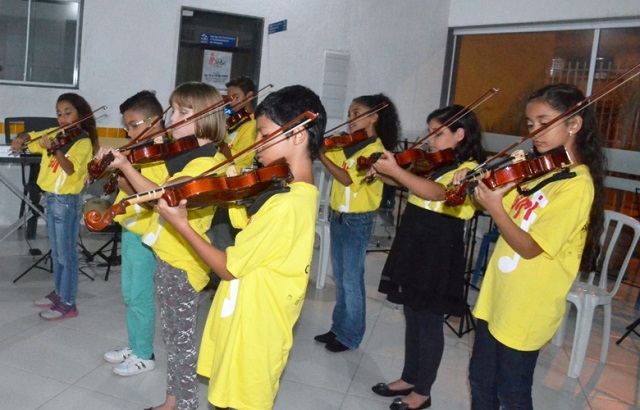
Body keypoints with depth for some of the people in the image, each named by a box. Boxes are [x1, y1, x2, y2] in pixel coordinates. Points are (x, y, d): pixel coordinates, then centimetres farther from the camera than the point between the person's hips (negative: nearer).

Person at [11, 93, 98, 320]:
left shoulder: (83, 142, -16)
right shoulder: (55, 134, 7)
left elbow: (71, 168, -29)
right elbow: (33, 137, 17)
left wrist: (55, 148, -43)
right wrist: (20, 140, -4)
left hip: (67, 202, -8)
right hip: (52, 199, 8)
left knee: (66, 254, 0)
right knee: (56, 252, 19)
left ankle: (68, 304, 9)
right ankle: (59, 292, 33)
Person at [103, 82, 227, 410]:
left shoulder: (206, 161, -18)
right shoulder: (184, 154, 11)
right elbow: (158, 192, 10)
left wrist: (126, 167, -30)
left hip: (181, 261, -9)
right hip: (167, 254, 9)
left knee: (181, 338, 3)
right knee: (172, 335, 19)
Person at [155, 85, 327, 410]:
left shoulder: (285, 205, -27)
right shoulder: (299, 192, 5)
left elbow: (228, 267, -20)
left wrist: (180, 224, -13)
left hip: (253, 328, -9)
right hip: (252, 320, 9)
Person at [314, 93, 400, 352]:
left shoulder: (375, 150, -14)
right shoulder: (346, 144, 8)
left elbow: (347, 179, -23)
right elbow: (325, 152, 0)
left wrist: (321, 155, -26)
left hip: (358, 221, -7)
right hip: (338, 216, 7)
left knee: (351, 280, 2)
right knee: (340, 278, 16)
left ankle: (350, 336, 15)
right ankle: (339, 327, 29)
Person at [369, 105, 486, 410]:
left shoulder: (469, 170, -15)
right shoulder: (435, 166, 13)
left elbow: (434, 193, -33)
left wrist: (394, 170, -37)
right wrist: (381, 173, -3)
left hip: (438, 256, -8)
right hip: (413, 249, 8)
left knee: (429, 323, 4)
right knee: (412, 318, 18)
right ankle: (409, 378, 33)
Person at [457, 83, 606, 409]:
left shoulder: (577, 185, -19)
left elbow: (530, 248, -23)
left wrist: (494, 207, -33)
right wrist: (478, 184, -10)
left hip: (527, 307, -7)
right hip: (498, 295, 8)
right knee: (480, 381, 19)